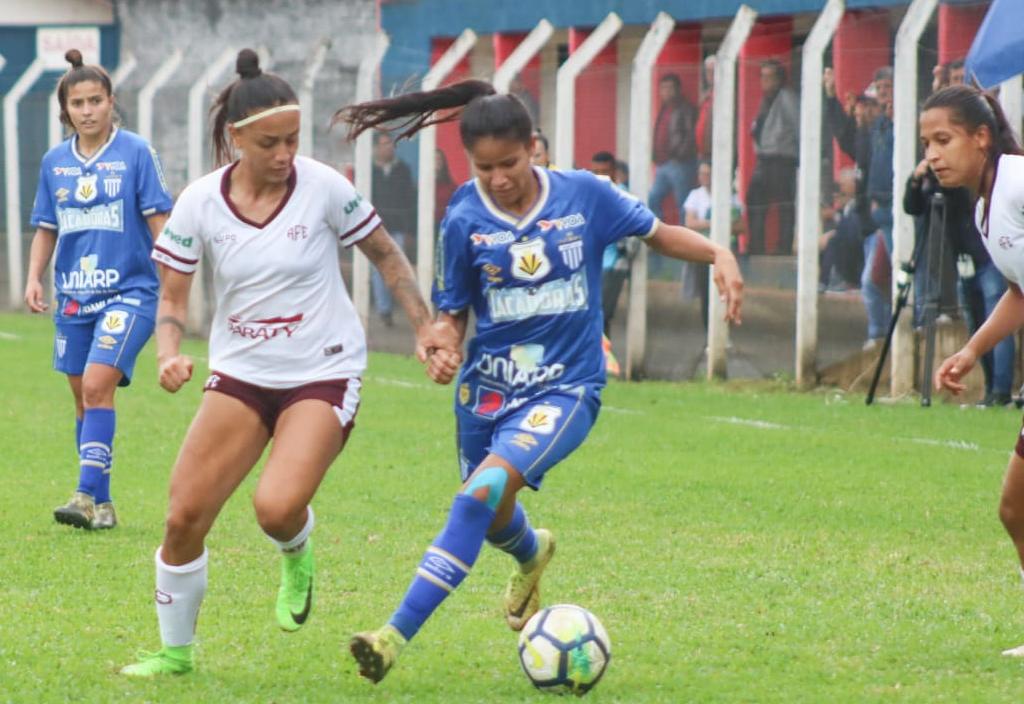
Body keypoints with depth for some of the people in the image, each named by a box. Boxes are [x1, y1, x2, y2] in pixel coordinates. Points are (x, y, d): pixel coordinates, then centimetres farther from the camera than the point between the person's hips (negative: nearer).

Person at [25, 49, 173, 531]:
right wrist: (34, 278, 2)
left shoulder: (136, 153, -5)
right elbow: (46, 229, 16)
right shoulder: (55, 162, 8)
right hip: (74, 295, 5)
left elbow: (159, 220, -4)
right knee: (84, 398, 8)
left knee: (97, 386, -19)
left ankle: (87, 495, -20)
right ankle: (101, 505, 16)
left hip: (129, 290, -5)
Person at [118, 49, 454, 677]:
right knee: (184, 518, -5)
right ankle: (176, 650, 17)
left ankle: (297, 557, 12)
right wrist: (170, 355, -20)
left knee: (278, 507, -26)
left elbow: (385, 254, 5)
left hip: (324, 373, -3)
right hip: (241, 372, 3)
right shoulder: (200, 203, -7)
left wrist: (425, 326, -1)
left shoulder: (323, 187, -11)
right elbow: (172, 299, 0)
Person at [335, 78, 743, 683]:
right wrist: (441, 350, -19)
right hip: (489, 384, 3)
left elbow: (658, 233, 4)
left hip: (565, 388, -3)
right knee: (491, 516, 21)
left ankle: (398, 635, -26)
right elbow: (452, 310, 3)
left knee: (483, 492, -25)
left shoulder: (585, 196, -9)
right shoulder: (465, 221, -7)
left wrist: (719, 254, -14)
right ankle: (532, 555, 63)